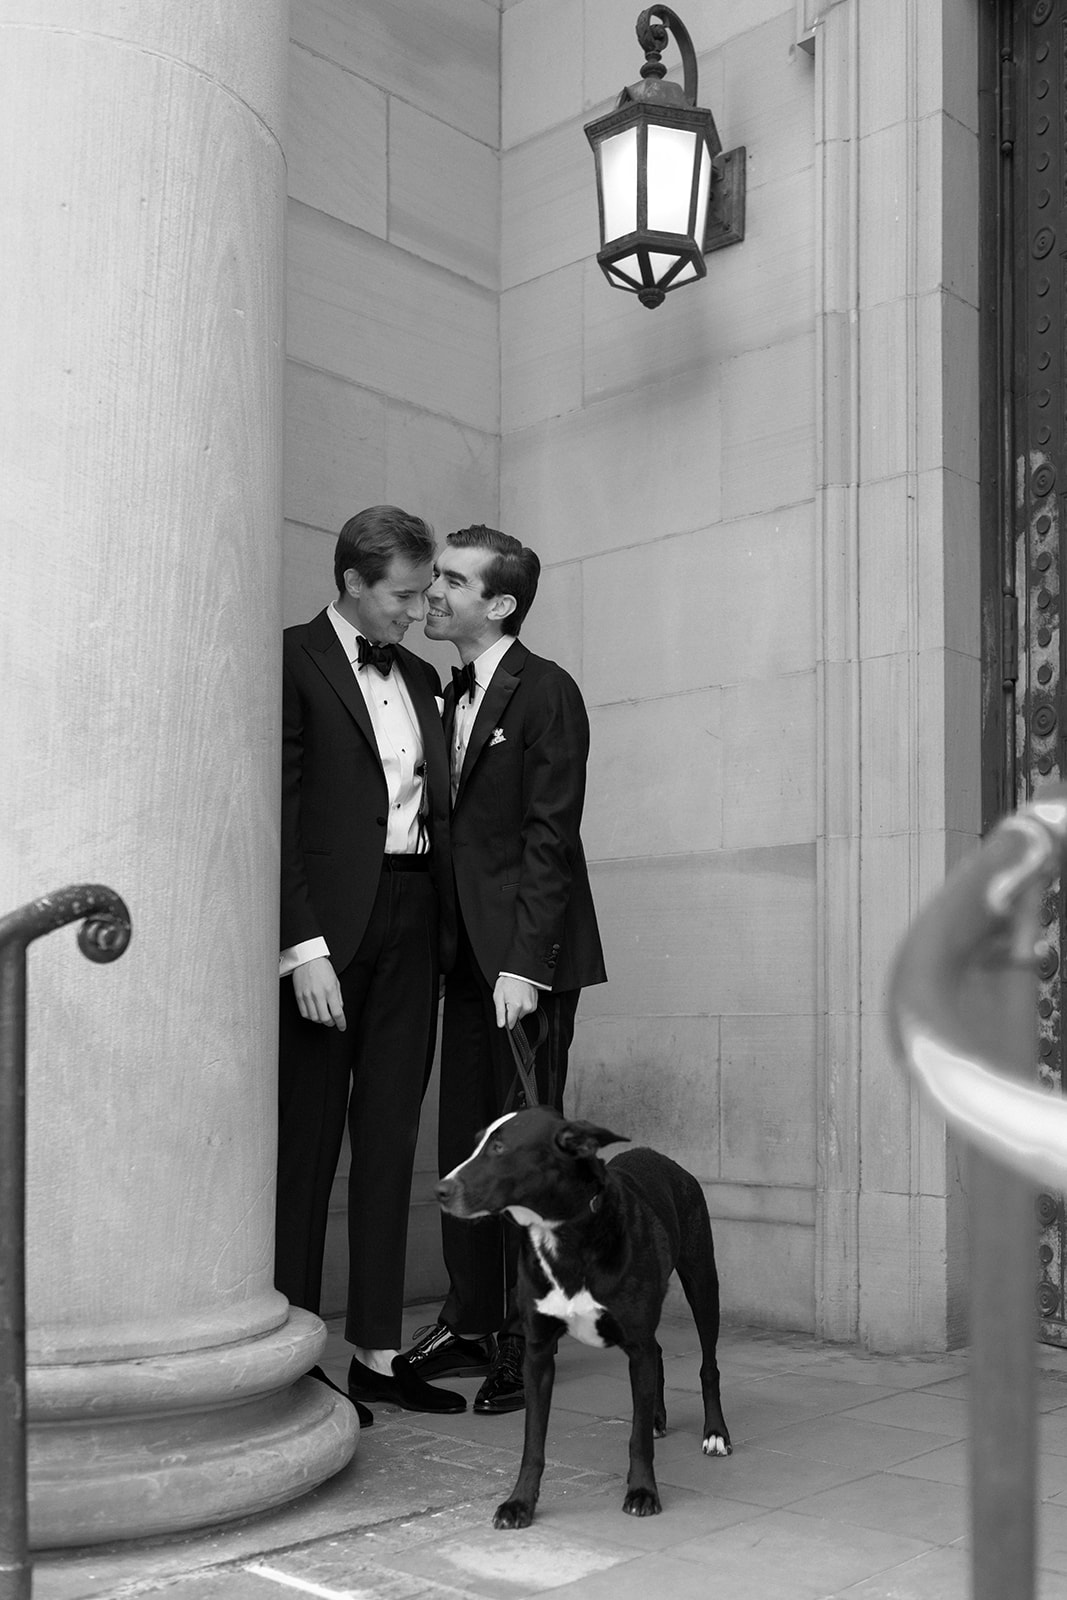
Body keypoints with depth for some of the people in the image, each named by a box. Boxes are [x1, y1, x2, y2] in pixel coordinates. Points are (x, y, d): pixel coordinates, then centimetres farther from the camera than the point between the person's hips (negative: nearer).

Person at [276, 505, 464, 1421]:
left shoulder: (421, 678, 17)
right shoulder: (295, 660, -4)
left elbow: (436, 808, 15)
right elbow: (279, 816, -10)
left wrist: (448, 929, 5)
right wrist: (304, 947, -16)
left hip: (413, 922, 6)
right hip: (331, 924, -6)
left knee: (390, 1140, 8)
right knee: (308, 1139, 1)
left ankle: (378, 1352, 15)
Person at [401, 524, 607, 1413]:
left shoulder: (545, 692, -7)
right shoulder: (451, 697, 16)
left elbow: (550, 837, -13)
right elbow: (458, 829, 14)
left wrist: (524, 963, -18)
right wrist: (445, 950, 7)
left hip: (526, 957, -7)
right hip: (467, 957, 7)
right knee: (463, 1145, 10)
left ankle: (529, 1342, 8)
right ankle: (470, 1323, 21)